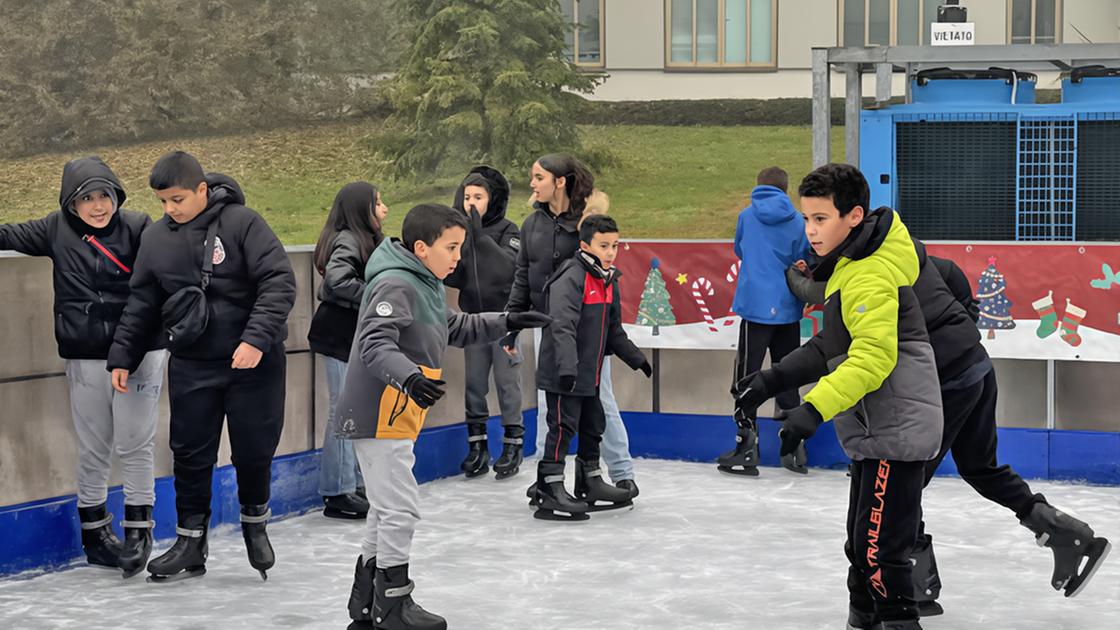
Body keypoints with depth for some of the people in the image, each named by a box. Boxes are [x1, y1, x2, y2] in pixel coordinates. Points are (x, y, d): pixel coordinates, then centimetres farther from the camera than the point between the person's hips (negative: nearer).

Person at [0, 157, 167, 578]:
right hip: (85, 358, 2)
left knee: (135, 445, 0)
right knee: (92, 449, 9)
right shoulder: (58, 229, 2)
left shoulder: (137, 228, -4)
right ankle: (95, 532, 23)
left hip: (138, 353, -2)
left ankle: (138, 530, 11)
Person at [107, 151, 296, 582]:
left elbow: (280, 282, -17)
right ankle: (191, 542, 15)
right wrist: (122, 357, 10)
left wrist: (257, 338, -26)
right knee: (191, 454, 4)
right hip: (191, 367, 4)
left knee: (255, 450, 4)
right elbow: (141, 304, 13)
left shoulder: (241, 223, -12)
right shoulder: (156, 239, 3)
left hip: (253, 363, -3)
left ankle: (254, 522, 30)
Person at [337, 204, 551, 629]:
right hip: (379, 415, -11)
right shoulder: (396, 285, -18)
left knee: (389, 507, 17)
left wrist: (506, 322, 22)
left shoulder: (426, 284, 15)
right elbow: (376, 345, -29)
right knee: (400, 509, -6)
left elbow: (455, 330, 28)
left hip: (395, 416, 11)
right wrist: (409, 377, -45)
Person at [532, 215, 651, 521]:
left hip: (589, 375, 9)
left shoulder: (608, 281, 12)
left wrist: (636, 358, 28)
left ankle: (591, 484, 28)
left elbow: (614, 330, 24)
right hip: (562, 376, -9)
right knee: (563, 427, -8)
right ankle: (550, 492, -5)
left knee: (593, 427, 16)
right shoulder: (571, 279, -18)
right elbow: (563, 327, -29)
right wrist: (567, 368, -38)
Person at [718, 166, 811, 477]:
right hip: (788, 308, 2)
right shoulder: (797, 220, 2)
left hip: (755, 305, -2)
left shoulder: (747, 215, 4)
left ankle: (746, 449, -4)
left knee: (747, 375, 1)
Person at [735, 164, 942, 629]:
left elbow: (872, 357, -30)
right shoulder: (847, 264, 12)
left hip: (897, 430, -11)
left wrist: (814, 409, -37)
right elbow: (834, 346, 20)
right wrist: (774, 380, 13)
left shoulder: (871, 276, -20)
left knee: (878, 547, -12)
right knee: (861, 544, 19)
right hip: (874, 432, 11)